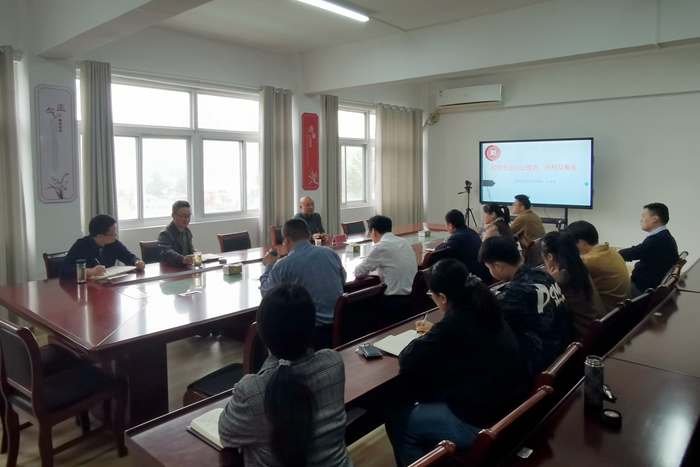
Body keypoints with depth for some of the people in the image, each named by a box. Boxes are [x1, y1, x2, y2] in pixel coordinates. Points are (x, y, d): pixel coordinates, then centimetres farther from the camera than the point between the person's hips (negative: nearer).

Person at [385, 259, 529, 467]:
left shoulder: (455, 323, -25)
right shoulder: (485, 308, -1)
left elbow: (407, 361, -17)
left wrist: (425, 340, 1)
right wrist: (436, 332, 19)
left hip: (483, 424, -8)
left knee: (396, 421, 6)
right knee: (432, 393, 27)